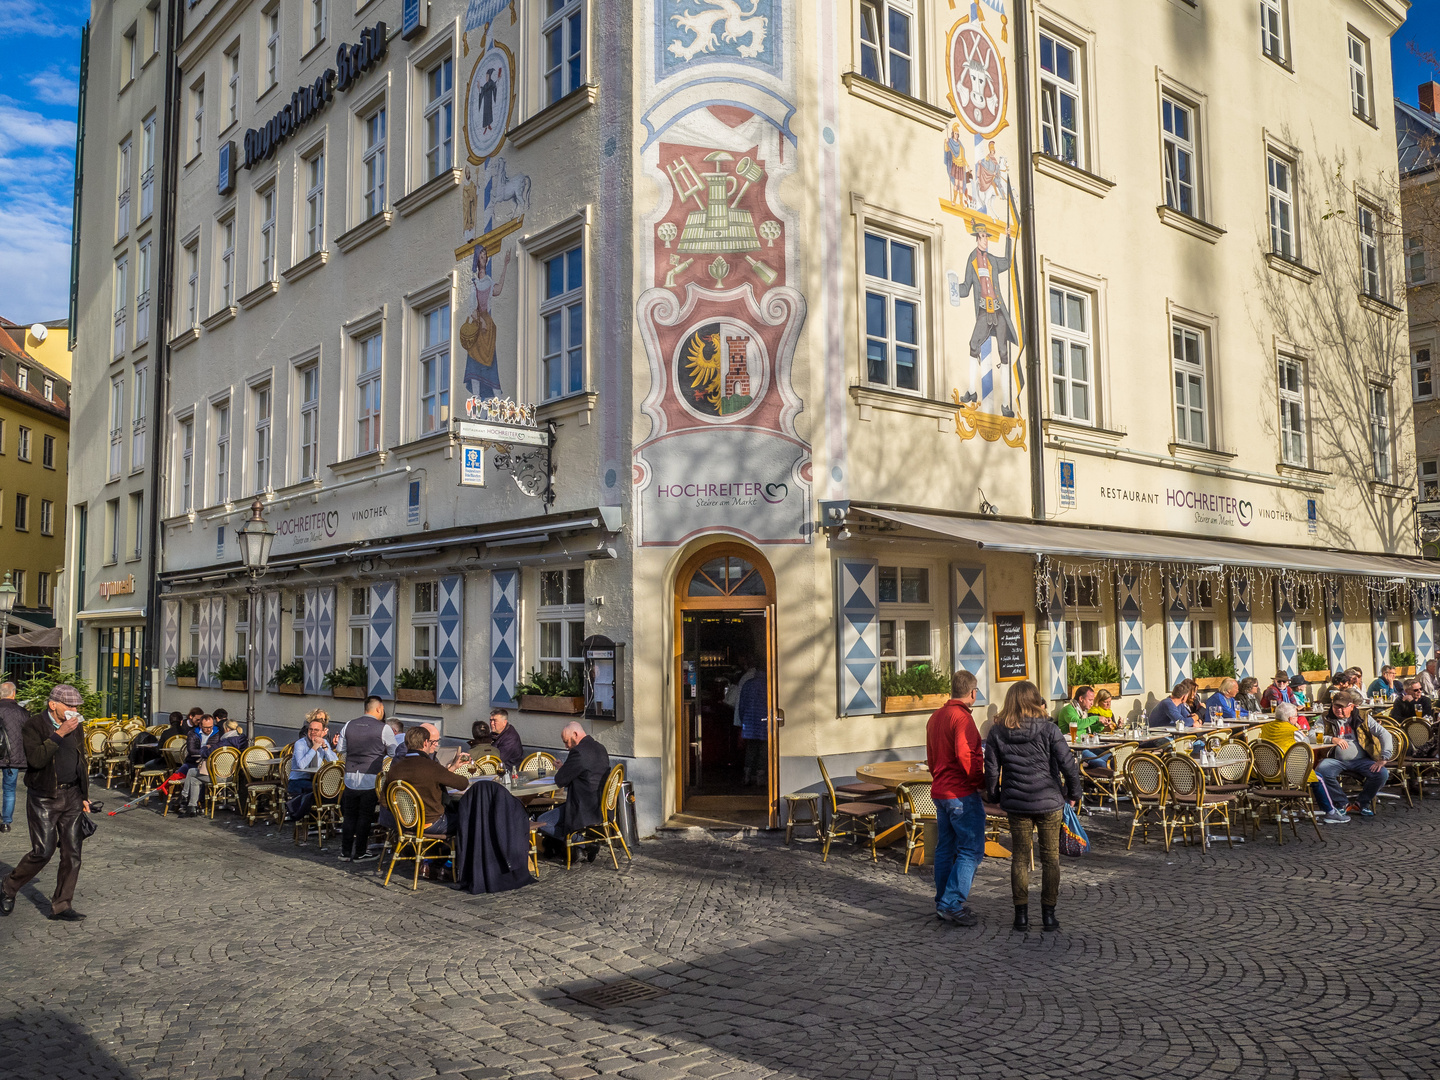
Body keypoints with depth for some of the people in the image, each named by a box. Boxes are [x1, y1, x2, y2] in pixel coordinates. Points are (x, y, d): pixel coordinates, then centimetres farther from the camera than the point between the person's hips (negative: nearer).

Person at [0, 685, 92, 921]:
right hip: (44, 797, -5)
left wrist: (85, 796, 16)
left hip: (71, 795, 5)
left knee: (72, 852, 1)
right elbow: (36, 759, -25)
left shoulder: (75, 727, 7)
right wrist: (60, 734, -26)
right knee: (44, 851, -7)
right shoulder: (34, 726, -10)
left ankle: (61, 906, 8)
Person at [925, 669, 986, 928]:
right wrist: (980, 781, -13)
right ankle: (952, 904, -7)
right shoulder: (962, 718, -17)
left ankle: (943, 903, 19)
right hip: (962, 793, -9)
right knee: (971, 850, -3)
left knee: (945, 848, 14)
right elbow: (966, 755, -26)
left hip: (939, 791, 9)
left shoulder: (935, 717, 12)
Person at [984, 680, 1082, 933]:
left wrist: (995, 797, 15)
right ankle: (1048, 915, 14)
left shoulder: (997, 732, -3)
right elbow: (1068, 765, -9)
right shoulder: (1048, 729, -10)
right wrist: (1073, 794, 5)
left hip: (1016, 803, 2)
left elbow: (991, 770, 1)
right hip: (1049, 802, -1)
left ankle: (1021, 914, 14)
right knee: (1050, 858, 10)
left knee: (1019, 858, 12)